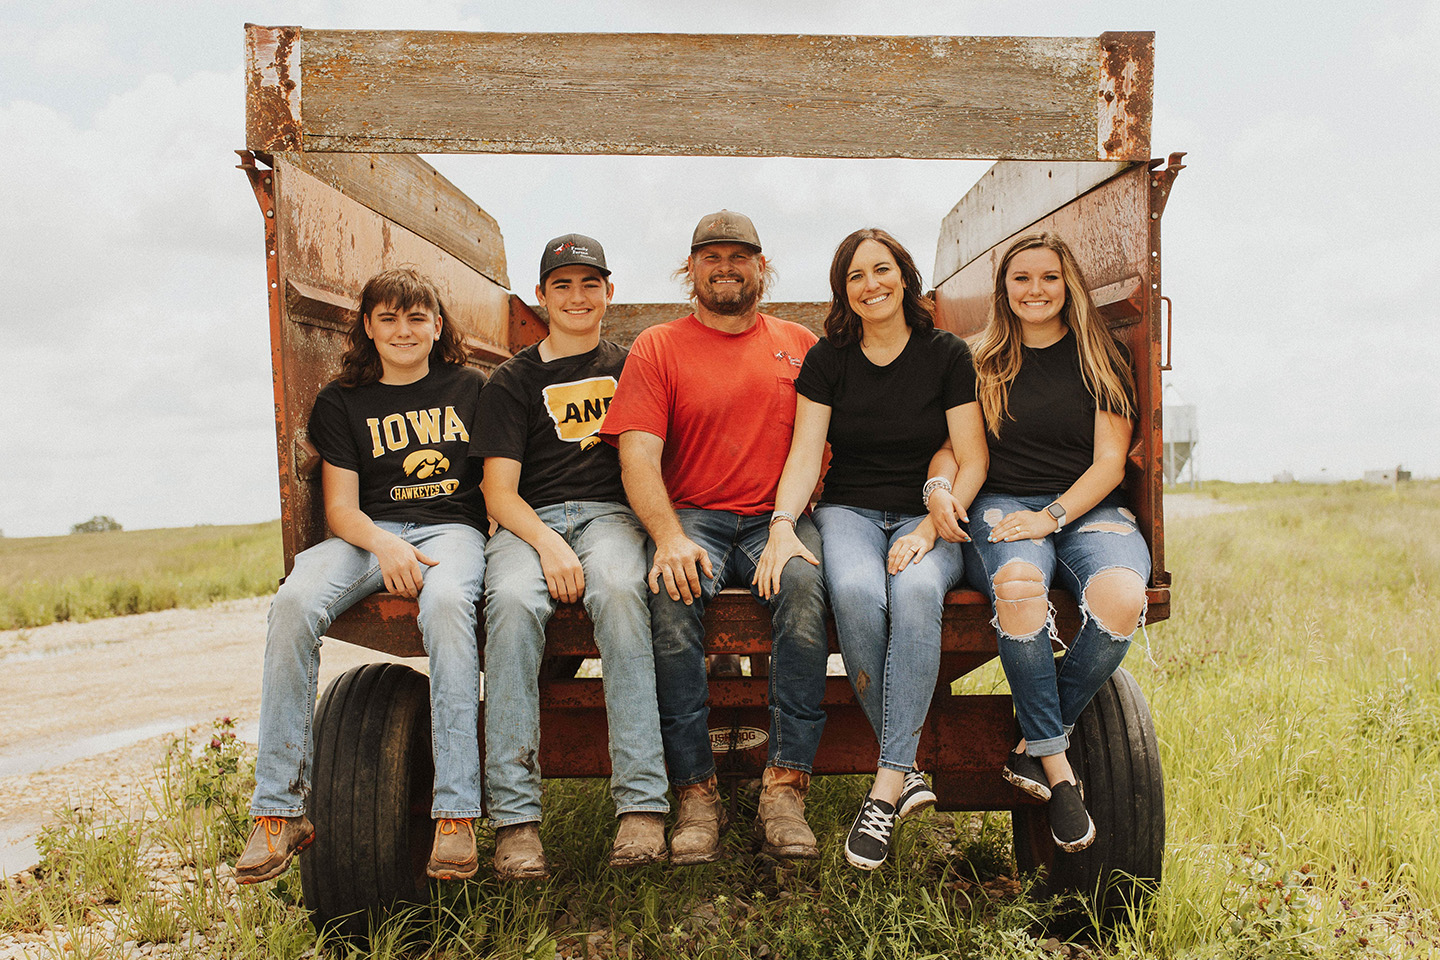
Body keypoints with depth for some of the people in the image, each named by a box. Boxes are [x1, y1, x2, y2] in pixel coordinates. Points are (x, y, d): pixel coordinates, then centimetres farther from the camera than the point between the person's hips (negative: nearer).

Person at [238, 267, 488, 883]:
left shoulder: (469, 389, 14)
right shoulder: (342, 402, 14)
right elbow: (340, 508, 6)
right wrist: (383, 544, -16)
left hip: (451, 527, -2)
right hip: (369, 533, 2)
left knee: (445, 602, -38)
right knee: (295, 603, -30)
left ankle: (456, 814, -36)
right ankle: (279, 811, -22)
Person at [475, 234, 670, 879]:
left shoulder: (629, 366, 21)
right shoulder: (512, 380, 16)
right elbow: (499, 492, 5)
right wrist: (548, 545, -15)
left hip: (610, 512, 0)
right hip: (529, 521, 0)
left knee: (618, 591, -36)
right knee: (511, 601, -34)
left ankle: (641, 805, -37)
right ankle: (515, 815, -30)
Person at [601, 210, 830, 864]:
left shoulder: (801, 345, 17)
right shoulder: (657, 348, 10)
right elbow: (638, 457, -2)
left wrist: (794, 522, -4)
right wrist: (671, 537, -20)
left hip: (777, 517, 1)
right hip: (692, 518, -1)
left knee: (803, 586, -32)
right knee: (672, 597, -32)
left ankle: (784, 787, -28)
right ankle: (695, 791, -22)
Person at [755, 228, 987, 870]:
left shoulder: (946, 355, 5)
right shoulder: (828, 359, 8)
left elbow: (972, 459, 1)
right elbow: (805, 452, -1)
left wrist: (929, 528, -15)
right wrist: (782, 524, -19)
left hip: (927, 517, 0)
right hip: (848, 512, 1)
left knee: (915, 590, -36)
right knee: (854, 591, -35)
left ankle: (888, 781, -29)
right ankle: (907, 772, -22)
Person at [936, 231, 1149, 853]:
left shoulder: (1102, 360, 11)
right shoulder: (983, 366, 16)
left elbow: (1109, 463, 3)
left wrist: (1050, 517, -13)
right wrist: (939, 486, -11)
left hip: (1088, 508, 1)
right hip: (1002, 506, 0)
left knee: (1122, 597, -34)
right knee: (1019, 583, -37)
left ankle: (1033, 748, -15)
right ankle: (1057, 769, -24)